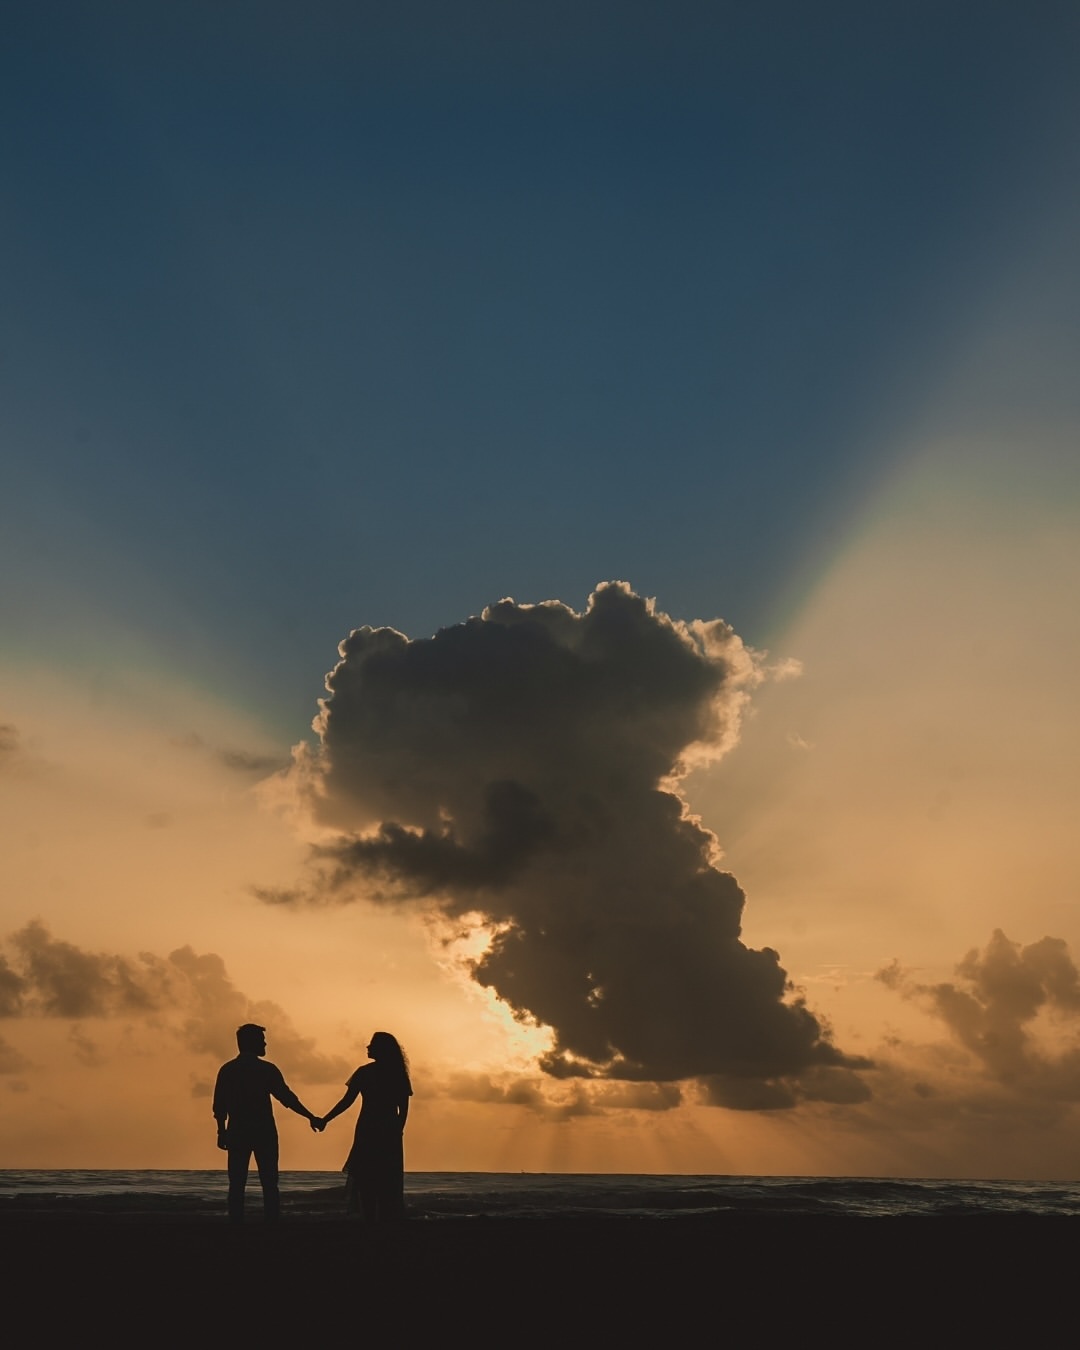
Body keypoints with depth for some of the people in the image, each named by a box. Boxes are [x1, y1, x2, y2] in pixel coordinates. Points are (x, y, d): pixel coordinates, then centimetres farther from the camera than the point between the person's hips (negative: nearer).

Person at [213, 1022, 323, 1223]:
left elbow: (219, 1106, 3)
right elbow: (287, 1098, -5)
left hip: (237, 1133, 2)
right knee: (269, 1184, 3)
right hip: (264, 1133, -2)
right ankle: (271, 1224, -2)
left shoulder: (227, 1070, 3)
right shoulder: (267, 1069, -4)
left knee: (237, 1185, 5)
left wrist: (222, 1132, 13)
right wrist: (311, 1117, 2)